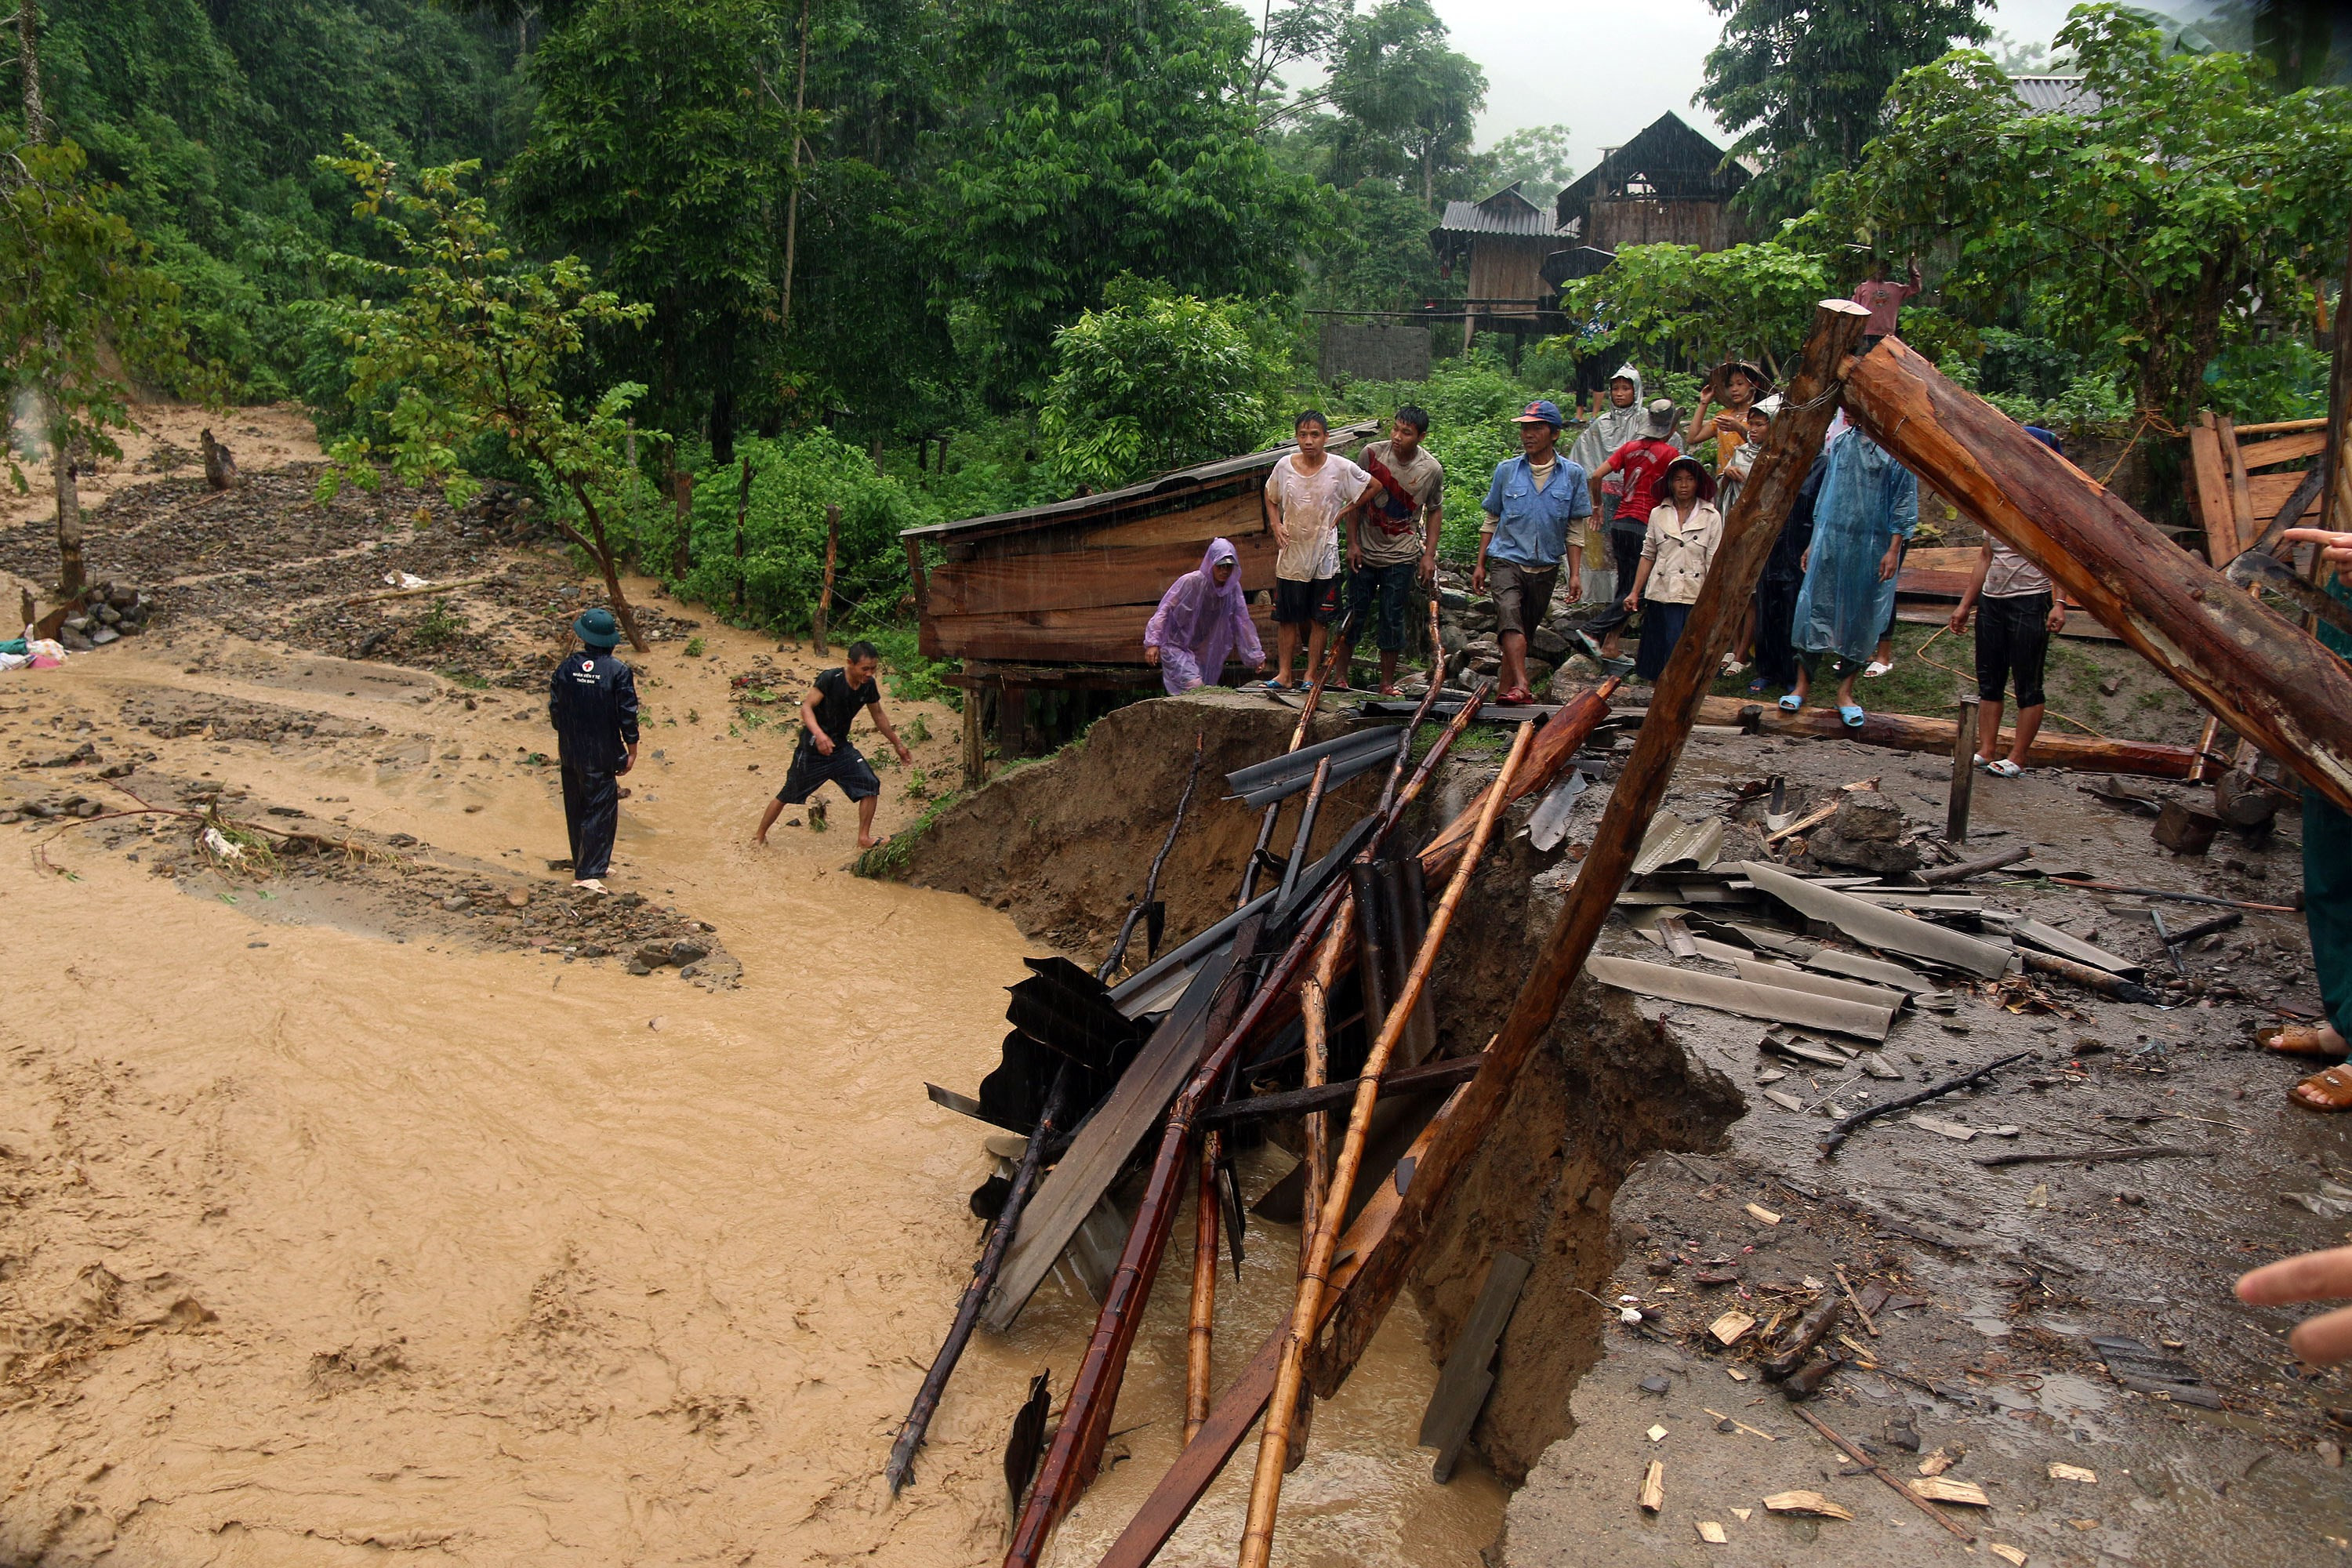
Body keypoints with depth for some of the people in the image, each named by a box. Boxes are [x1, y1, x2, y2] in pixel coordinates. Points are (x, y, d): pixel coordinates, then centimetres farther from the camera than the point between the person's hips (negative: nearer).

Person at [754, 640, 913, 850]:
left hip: (841, 747, 5)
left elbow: (878, 715, 11)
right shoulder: (830, 678, -24)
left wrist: (897, 744, 18)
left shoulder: (868, 685, -5)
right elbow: (806, 707, -26)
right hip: (813, 748, -5)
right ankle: (760, 836, 28)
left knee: (870, 786, -8)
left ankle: (864, 838, 5)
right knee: (787, 795, 8)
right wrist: (819, 734, -43)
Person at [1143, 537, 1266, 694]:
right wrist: (1153, 643, -23)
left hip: (1204, 651, 6)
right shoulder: (1191, 582, -19)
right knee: (1194, 687, -22)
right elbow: (1165, 609, -16)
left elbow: (1242, 622, 4)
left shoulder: (1233, 588, -3)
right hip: (1176, 645, -6)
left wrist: (1256, 656, 6)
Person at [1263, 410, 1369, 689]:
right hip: (1291, 552, 2)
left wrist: (1345, 511, 0)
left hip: (1325, 553, -2)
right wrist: (1276, 525, 0)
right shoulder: (1284, 466, -2)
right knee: (1286, 617, 5)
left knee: (1320, 618, 3)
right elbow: (1271, 499, 16)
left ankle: (1311, 674, 12)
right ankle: (1284, 673, 11)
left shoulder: (1341, 468, -8)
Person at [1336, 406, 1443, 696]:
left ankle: (1387, 682, 15)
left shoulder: (1432, 470, -8)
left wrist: (1429, 554, -1)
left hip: (1402, 557, 0)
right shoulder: (1372, 453, -9)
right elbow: (1356, 500, -1)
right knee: (1354, 614, 6)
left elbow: (1435, 511, 6)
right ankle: (1338, 674, 16)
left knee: (1393, 620, 4)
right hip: (1365, 551, 0)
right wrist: (1352, 543, -4)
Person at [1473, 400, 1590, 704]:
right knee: (1509, 617, -25)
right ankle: (1521, 687, -36)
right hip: (1507, 560, -2)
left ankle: (1506, 691, 17)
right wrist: (1480, 564, 7)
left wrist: (1575, 573, 0)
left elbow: (1575, 530, 5)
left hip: (1546, 567, 2)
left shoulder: (1572, 474, 3)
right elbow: (1491, 521, 11)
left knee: (1525, 632, 8)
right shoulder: (1506, 470, 4)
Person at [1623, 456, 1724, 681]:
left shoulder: (1712, 517, 3)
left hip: (1695, 597, -2)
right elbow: (1648, 556, 13)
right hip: (1662, 594, 2)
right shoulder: (1658, 514, 10)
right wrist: (1635, 592, 8)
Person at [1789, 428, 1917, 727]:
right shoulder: (1841, 443, 11)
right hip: (1831, 541, 4)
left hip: (1872, 547, -4)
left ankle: (1845, 693, 12)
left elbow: (1904, 501, -6)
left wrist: (1893, 550, -11)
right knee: (1816, 608, 1)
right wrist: (1814, 542, 16)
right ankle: (1804, 684, 11)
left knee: (1861, 617, 3)